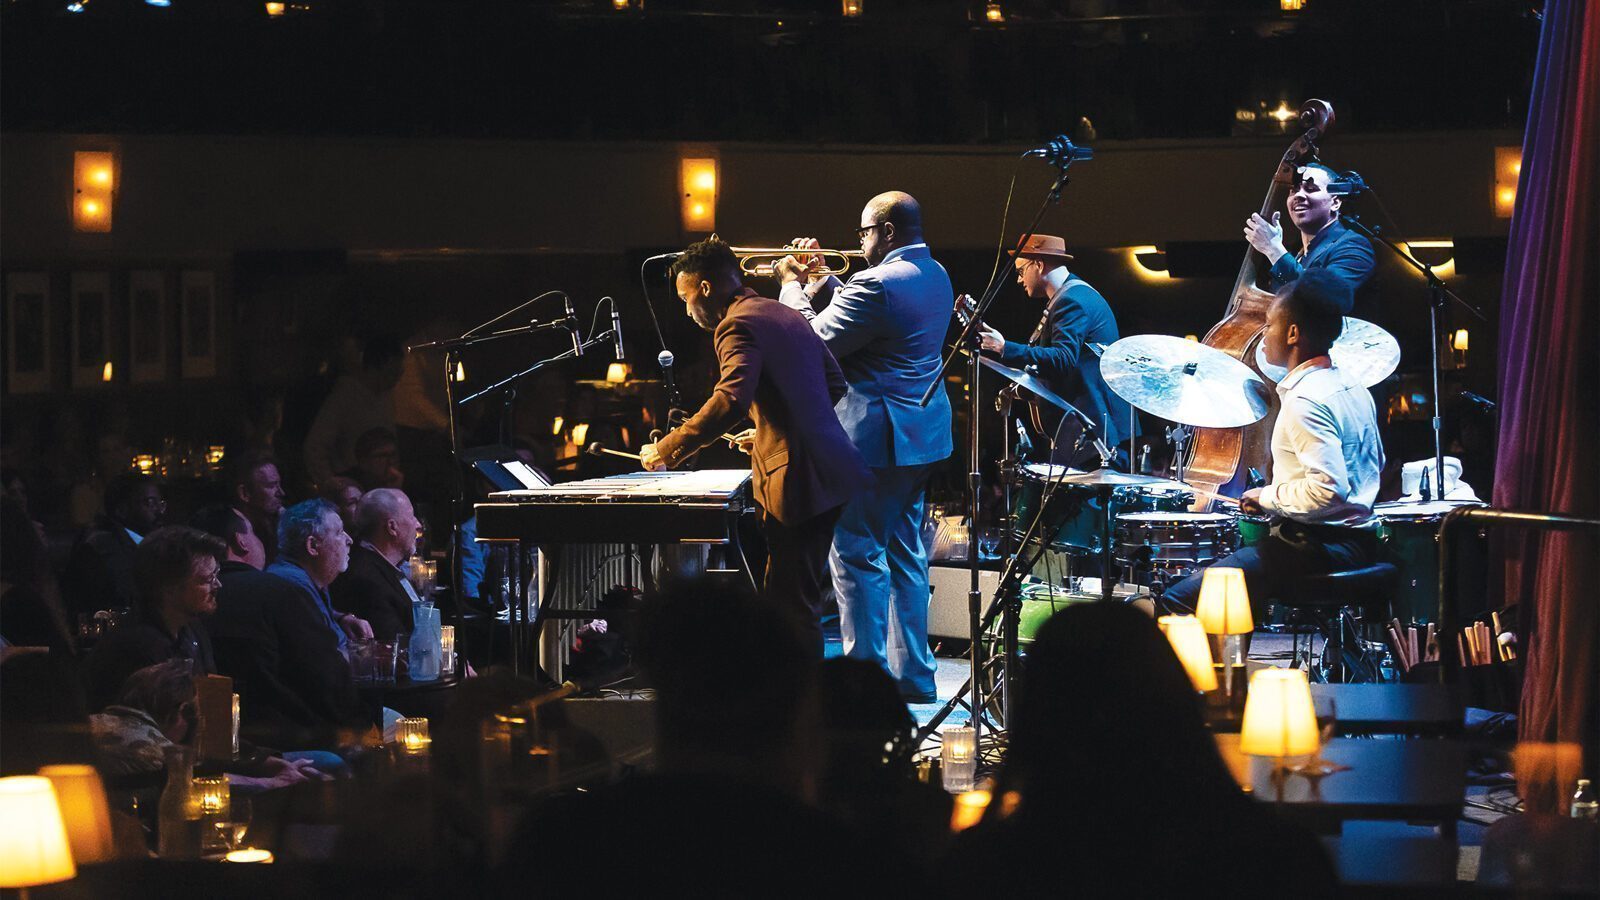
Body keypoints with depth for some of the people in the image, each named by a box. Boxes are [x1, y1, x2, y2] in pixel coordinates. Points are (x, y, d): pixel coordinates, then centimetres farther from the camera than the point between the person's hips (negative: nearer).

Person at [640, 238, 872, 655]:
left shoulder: (738, 326, -11)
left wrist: (667, 450, -22)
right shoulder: (785, 315, 17)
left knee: (792, 606, -6)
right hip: (829, 469, 10)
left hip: (798, 479, -10)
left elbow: (730, 401, -27)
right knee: (796, 600, 16)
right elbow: (836, 384, 23)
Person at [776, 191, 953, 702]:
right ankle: (913, 675, 19)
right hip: (921, 431, 10)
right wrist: (821, 284, 10)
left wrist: (793, 286, -3)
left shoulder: (879, 284, -21)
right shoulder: (934, 276, 10)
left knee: (857, 556, -4)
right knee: (904, 554, 15)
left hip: (874, 437, -10)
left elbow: (814, 342, -17)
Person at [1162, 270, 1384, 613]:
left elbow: (1328, 490, -27)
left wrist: (1268, 497, -11)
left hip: (1318, 546, -11)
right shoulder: (1353, 389, 12)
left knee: (1181, 600, -18)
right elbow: (1375, 465, 25)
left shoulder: (1305, 402, -19)